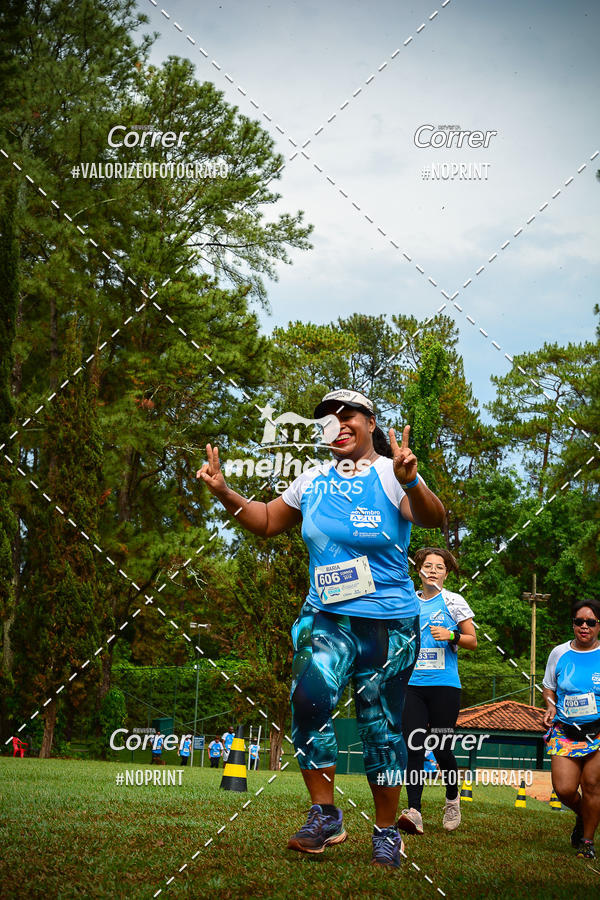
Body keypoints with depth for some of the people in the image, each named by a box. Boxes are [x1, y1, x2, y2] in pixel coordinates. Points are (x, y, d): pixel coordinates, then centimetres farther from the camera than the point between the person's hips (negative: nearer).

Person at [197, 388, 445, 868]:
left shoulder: (390, 475, -6)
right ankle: (325, 816, -9)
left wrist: (410, 483, -44)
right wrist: (225, 493, 5)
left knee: (381, 725, 2)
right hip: (326, 617, 3)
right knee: (309, 699, -21)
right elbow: (267, 521, 21)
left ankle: (387, 832, 18)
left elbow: (433, 518, -23)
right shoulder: (314, 480, 10)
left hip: (388, 624, -3)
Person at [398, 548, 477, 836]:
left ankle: (452, 798, 25)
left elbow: (472, 641, 3)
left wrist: (451, 635, -14)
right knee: (413, 747, -8)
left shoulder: (454, 601, 2)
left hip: (444, 685, -3)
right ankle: (414, 812, -13)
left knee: (441, 747, -2)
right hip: (413, 685, 3)